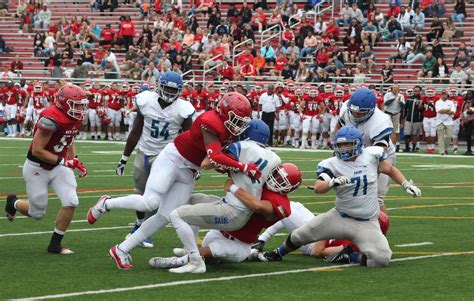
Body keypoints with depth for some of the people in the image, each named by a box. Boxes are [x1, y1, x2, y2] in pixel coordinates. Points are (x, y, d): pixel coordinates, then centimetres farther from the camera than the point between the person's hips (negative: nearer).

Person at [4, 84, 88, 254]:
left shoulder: (76, 119, -3)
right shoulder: (51, 119, -31)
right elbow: (37, 151, -28)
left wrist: (76, 161, 3)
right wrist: (64, 161, -28)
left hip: (59, 167, 7)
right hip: (37, 168, -7)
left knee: (71, 202, -11)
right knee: (38, 213, 6)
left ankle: (55, 245, 6)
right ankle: (13, 203, 40)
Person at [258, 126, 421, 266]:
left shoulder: (372, 155, -6)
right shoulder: (332, 165, -10)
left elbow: (390, 169, 13)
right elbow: (318, 188, -25)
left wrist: (406, 184, 4)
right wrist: (333, 182, -44)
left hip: (367, 224, 0)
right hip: (340, 217, 0)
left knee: (382, 259, -21)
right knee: (299, 235, 1)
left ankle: (349, 256, 7)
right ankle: (278, 253, 34)